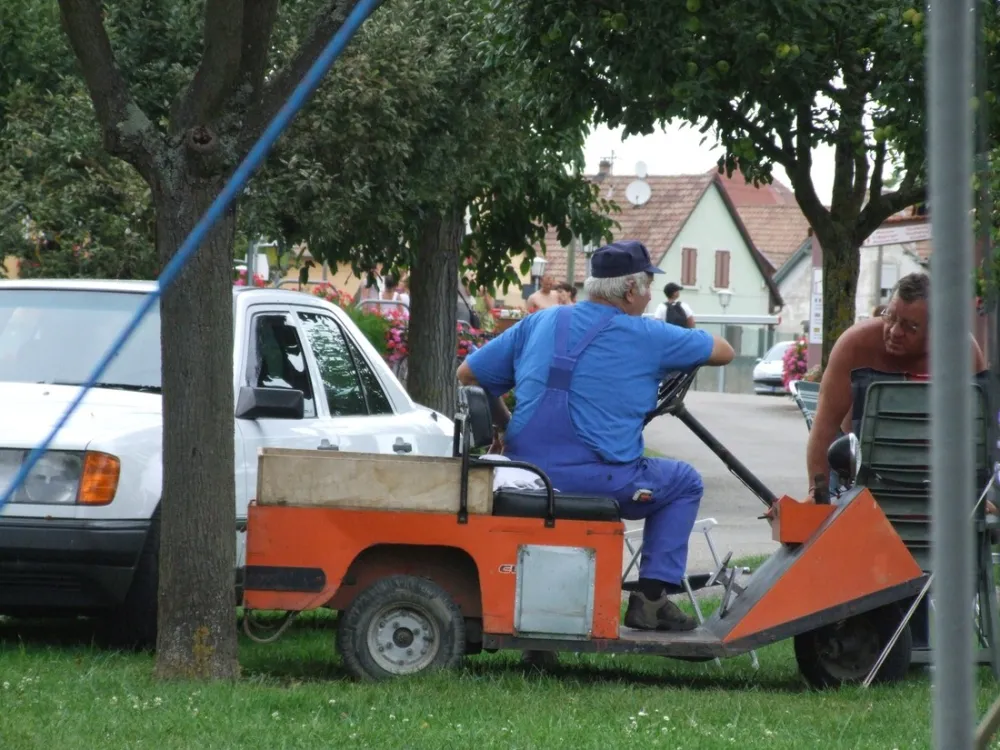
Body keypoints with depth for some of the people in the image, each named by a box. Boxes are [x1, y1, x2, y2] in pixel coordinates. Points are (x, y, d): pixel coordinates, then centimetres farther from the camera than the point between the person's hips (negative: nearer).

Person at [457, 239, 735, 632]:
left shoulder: (540, 323, 11)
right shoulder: (645, 338, -1)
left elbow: (468, 375, 15)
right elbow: (723, 352, 11)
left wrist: (505, 425, 28)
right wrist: (687, 345, 32)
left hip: (527, 477, 6)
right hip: (595, 478, -6)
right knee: (684, 483, 20)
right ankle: (651, 597, 9)